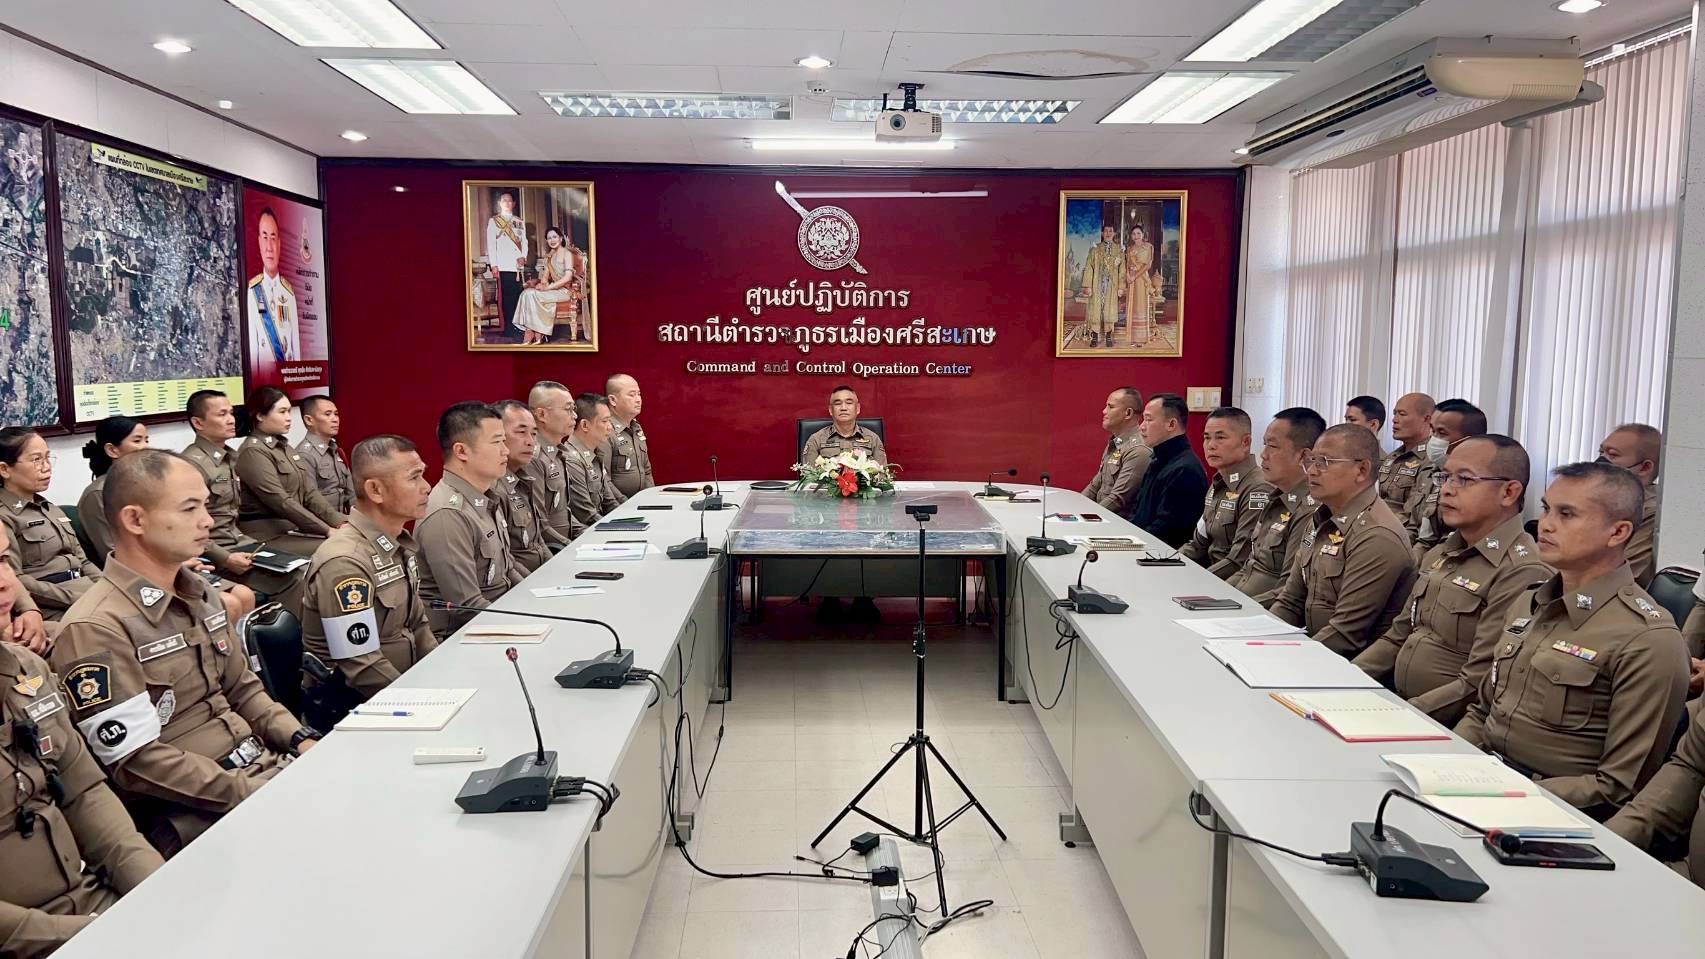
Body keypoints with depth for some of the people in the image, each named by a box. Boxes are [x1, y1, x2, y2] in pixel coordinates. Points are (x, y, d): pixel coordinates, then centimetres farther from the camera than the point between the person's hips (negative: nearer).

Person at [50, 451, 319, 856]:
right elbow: (138, 763, -17)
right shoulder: (97, 629, -15)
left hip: (266, 764, 8)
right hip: (187, 811, -8)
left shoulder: (199, 593, 11)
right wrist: (258, 794, -20)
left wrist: (302, 741, 1)